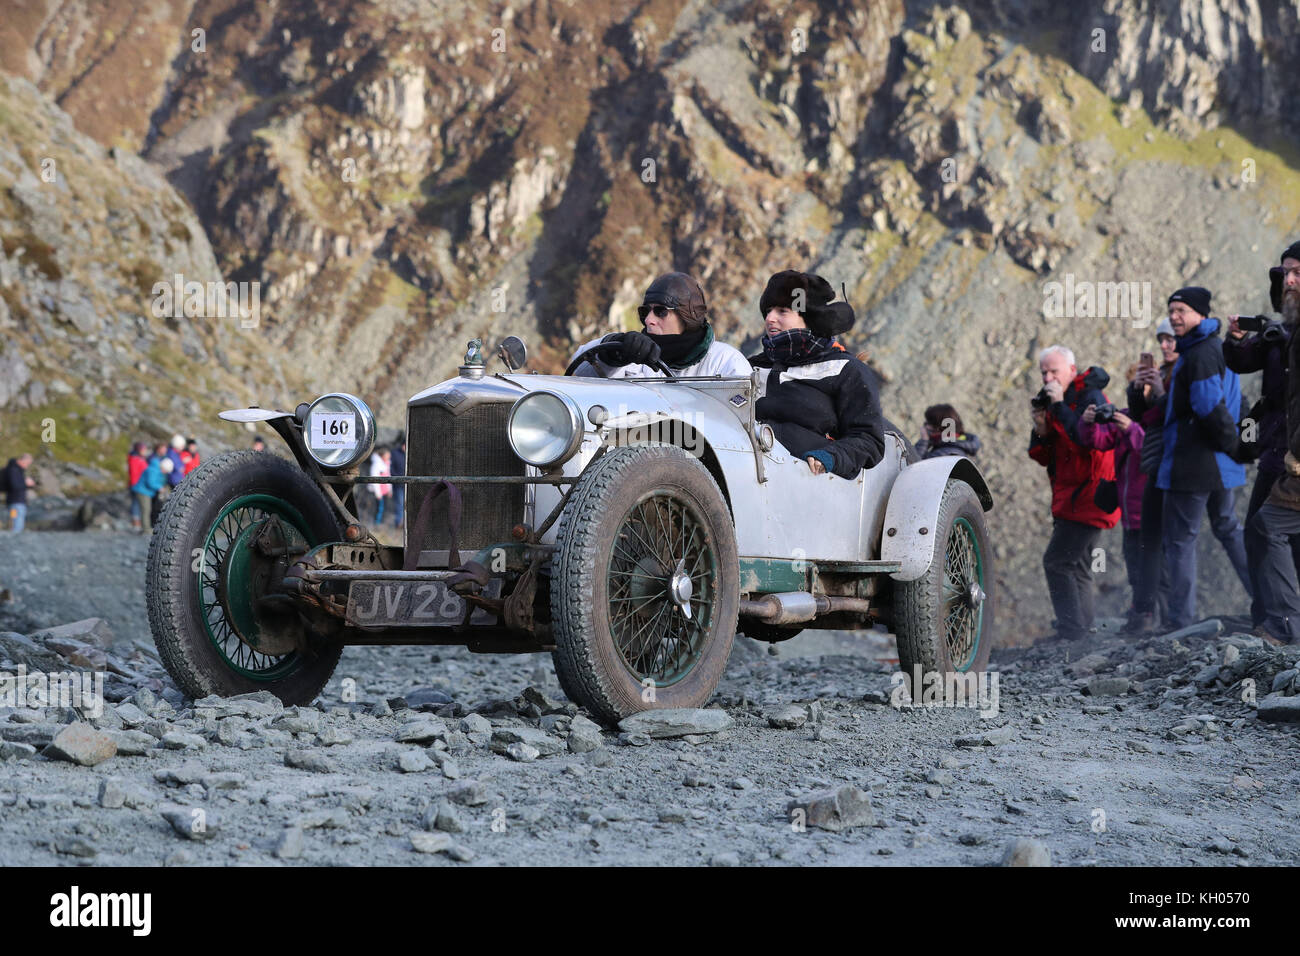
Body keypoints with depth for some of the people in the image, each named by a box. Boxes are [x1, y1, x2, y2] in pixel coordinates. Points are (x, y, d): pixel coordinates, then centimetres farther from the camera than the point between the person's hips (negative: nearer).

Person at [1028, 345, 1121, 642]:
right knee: (1076, 568, 11)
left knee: (1056, 562, -16)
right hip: (1069, 499, 10)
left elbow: (1090, 441, -28)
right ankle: (1084, 633, 15)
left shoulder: (1091, 398, -11)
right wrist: (1041, 428, -5)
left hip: (1089, 495, -10)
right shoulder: (1054, 400, 16)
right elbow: (1044, 457, 14)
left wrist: (1060, 406, -22)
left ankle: (1072, 631, -18)